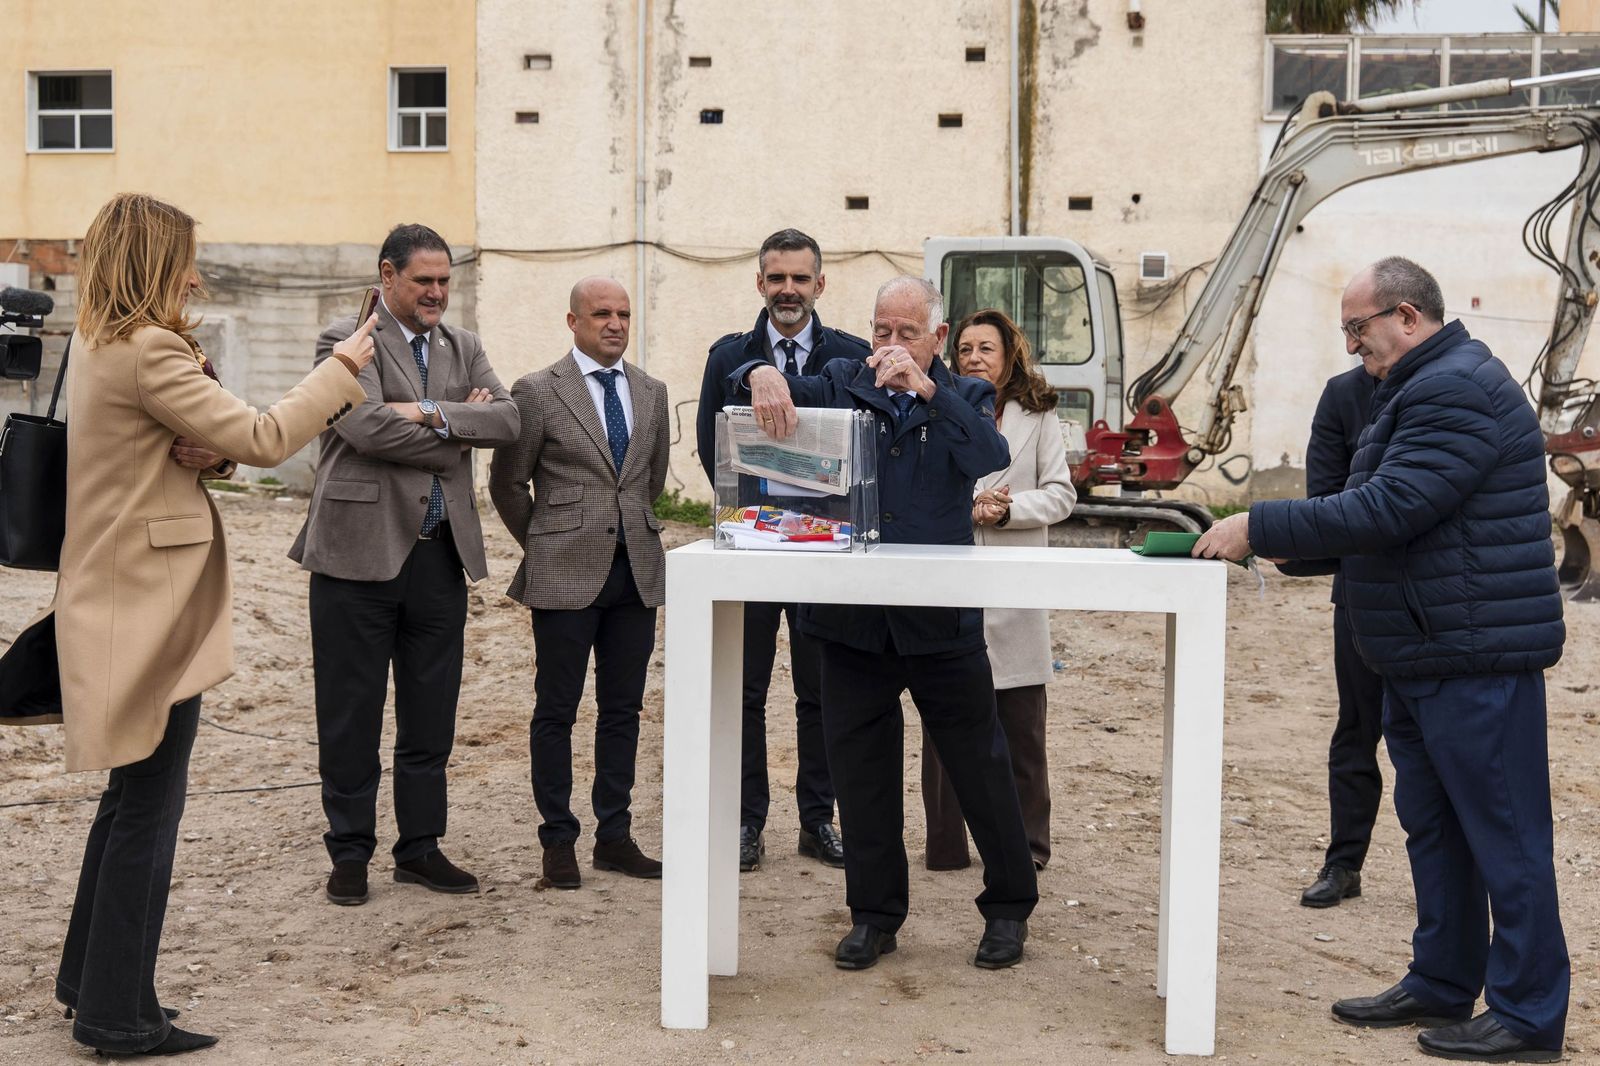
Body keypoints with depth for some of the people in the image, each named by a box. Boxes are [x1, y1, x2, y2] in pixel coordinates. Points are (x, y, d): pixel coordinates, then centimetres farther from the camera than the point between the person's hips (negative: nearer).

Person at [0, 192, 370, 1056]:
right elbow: (261, 440, -20)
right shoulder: (148, 354, -19)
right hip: (152, 613, -10)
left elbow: (186, 442, 18)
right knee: (149, 810, -1)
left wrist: (203, 454, -6)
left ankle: (91, 980, 31)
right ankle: (119, 1016, 8)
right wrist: (344, 365, -10)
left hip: (122, 603, 10)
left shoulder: (101, 347, 13)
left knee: (132, 799, 20)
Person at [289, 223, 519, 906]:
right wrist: (457, 432, -8)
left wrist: (430, 413, -15)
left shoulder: (463, 348, 14)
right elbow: (367, 426, -19)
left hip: (440, 554, 5)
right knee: (351, 714, 4)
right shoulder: (345, 341, -3)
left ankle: (420, 847, 22)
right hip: (361, 550, -5)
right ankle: (350, 853, 16)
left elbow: (506, 419, -1)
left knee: (431, 716, 11)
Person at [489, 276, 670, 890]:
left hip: (637, 570, 5)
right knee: (556, 711, 2)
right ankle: (558, 841, 12)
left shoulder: (651, 393, 10)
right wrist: (543, 546, 9)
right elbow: (507, 483, 2)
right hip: (566, 575, -4)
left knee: (622, 709, 9)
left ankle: (614, 837, 18)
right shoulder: (537, 392, -5)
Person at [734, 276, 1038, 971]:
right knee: (861, 774, 10)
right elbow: (744, 378, -3)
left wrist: (925, 389, -25)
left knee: (981, 769, 7)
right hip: (853, 620, 2)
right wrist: (764, 374, -27)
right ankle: (874, 914, 25)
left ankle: (1008, 908, 24)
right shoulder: (844, 386, 8)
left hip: (942, 623, -2)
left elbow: (991, 459, -16)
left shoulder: (964, 398, 5)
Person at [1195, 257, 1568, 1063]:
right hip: (1423, 657, 11)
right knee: (1432, 826, 15)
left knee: (1503, 835, -3)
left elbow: (1387, 509, -25)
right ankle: (1441, 985, 25)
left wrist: (1260, 528, -21)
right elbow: (1390, 513, 20)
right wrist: (1287, 541, 9)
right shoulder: (1425, 388, 18)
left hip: (1476, 658, -11)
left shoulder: (1457, 390, -17)